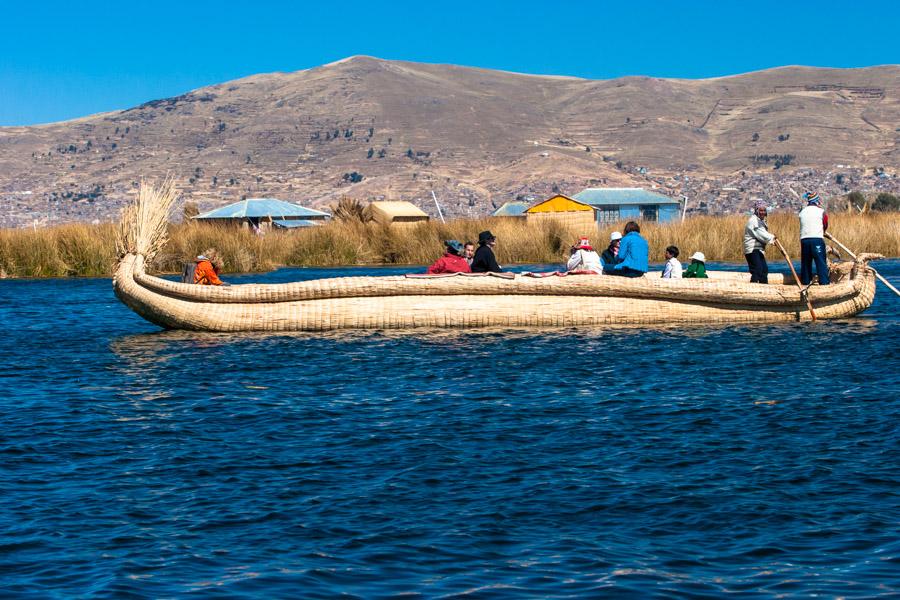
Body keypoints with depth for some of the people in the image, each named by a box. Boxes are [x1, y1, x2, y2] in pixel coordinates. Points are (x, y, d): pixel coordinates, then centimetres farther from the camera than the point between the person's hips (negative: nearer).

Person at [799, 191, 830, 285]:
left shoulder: (802, 212, 12)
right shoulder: (821, 211, 2)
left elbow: (804, 225, 14)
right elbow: (825, 225, 13)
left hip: (804, 239, 4)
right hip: (817, 239, -4)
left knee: (805, 263, 10)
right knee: (821, 262, -3)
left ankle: (805, 282, 11)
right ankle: (824, 282, -8)